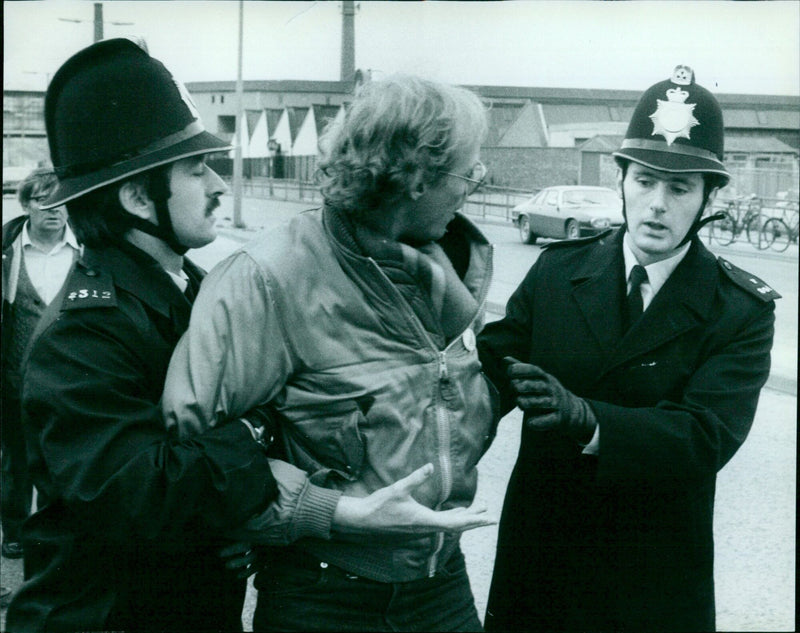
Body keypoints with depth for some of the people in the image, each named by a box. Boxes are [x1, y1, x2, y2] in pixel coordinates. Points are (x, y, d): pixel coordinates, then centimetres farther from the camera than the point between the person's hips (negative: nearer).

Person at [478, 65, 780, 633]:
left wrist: (584, 418, -37)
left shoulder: (743, 311, -8)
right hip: (536, 560, 2)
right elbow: (494, 363, -4)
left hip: (653, 586, -2)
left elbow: (706, 437, -21)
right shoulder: (557, 271, 2)